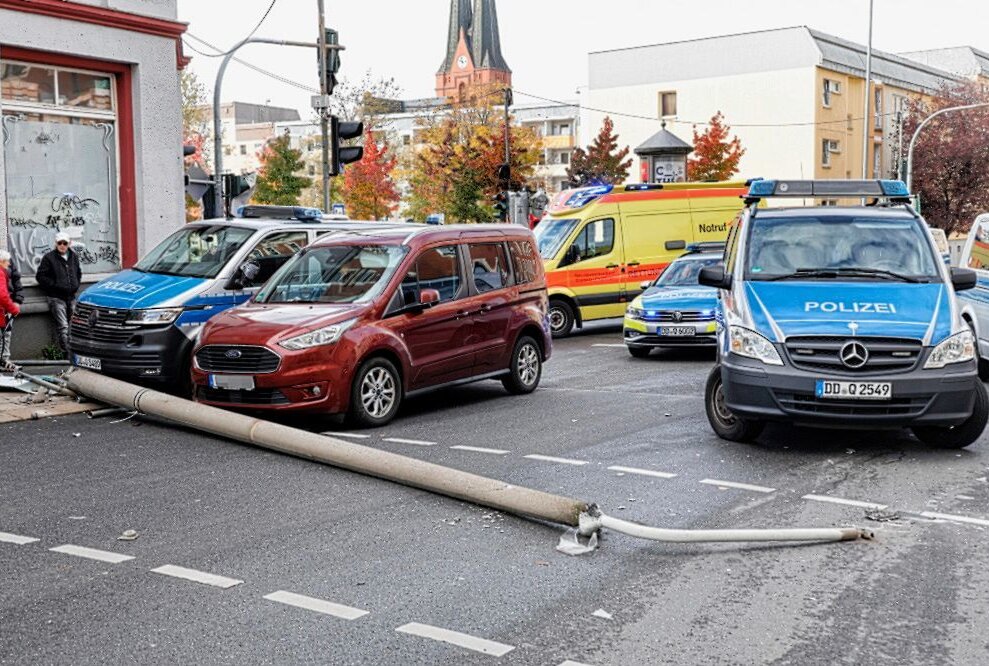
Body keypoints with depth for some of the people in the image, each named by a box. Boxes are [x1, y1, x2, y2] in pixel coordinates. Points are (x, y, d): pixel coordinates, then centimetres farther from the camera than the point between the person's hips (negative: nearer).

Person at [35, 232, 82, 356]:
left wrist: (76, 285, 11)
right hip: (56, 297, -6)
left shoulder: (74, 257, 13)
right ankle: (68, 354, -15)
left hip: (71, 296, 6)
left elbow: (78, 273, 27)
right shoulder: (49, 257, -4)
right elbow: (40, 276, -5)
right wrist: (55, 285, -12)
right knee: (63, 327, -12)